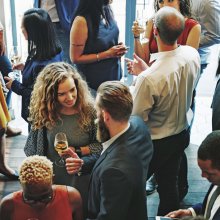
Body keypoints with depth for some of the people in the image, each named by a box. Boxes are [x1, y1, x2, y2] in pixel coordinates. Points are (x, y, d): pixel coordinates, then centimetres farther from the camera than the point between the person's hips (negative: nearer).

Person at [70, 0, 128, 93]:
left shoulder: (107, 10, -2)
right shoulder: (82, 21, -23)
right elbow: (76, 58, -18)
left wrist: (119, 48, -6)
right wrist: (107, 54, -20)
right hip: (94, 82, -6)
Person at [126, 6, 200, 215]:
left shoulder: (148, 78, -36)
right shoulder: (193, 54, -15)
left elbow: (136, 119, -21)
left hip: (155, 143, -6)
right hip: (181, 134, 6)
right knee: (169, 184, 26)